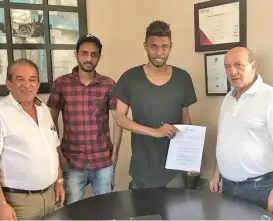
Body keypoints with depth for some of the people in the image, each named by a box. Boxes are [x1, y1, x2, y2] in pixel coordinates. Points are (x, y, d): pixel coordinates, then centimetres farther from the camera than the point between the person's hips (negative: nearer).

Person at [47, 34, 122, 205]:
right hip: (72, 160, -1)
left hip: (103, 160, 1)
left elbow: (118, 119, 1)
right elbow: (52, 119, 2)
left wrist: (115, 151, -1)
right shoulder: (61, 84, -3)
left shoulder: (109, 84, -2)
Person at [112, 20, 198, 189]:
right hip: (142, 166, -1)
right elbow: (120, 118, -6)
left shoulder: (182, 78, 0)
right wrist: (155, 132, -18)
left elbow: (185, 117, 7)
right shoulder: (130, 78, -6)